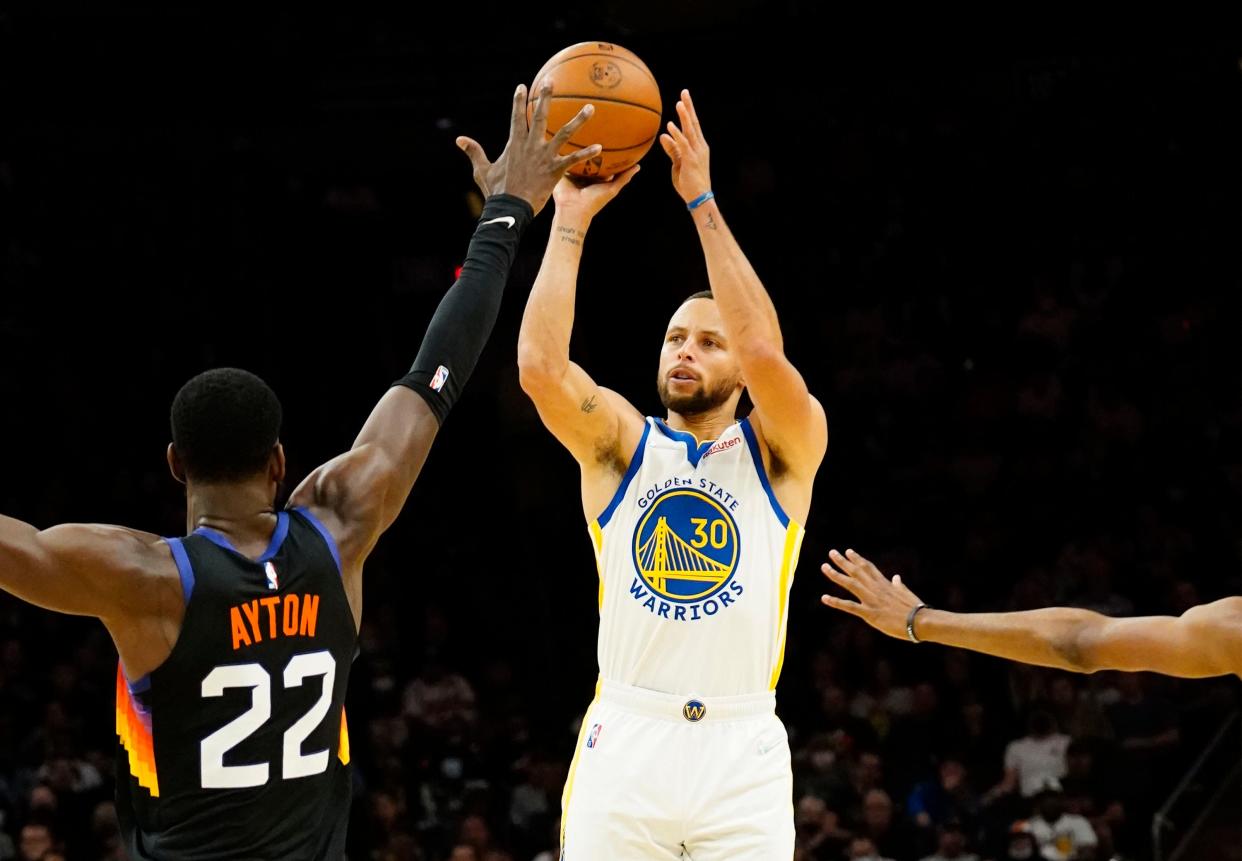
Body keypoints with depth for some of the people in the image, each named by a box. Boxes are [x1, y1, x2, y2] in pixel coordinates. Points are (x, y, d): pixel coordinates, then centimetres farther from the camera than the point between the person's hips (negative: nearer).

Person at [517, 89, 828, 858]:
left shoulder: (779, 450, 5)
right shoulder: (621, 443, 9)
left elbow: (765, 354, -16)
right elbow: (541, 365, -10)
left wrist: (703, 202, -15)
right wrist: (571, 221, -9)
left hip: (743, 750, -1)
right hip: (624, 740, 1)